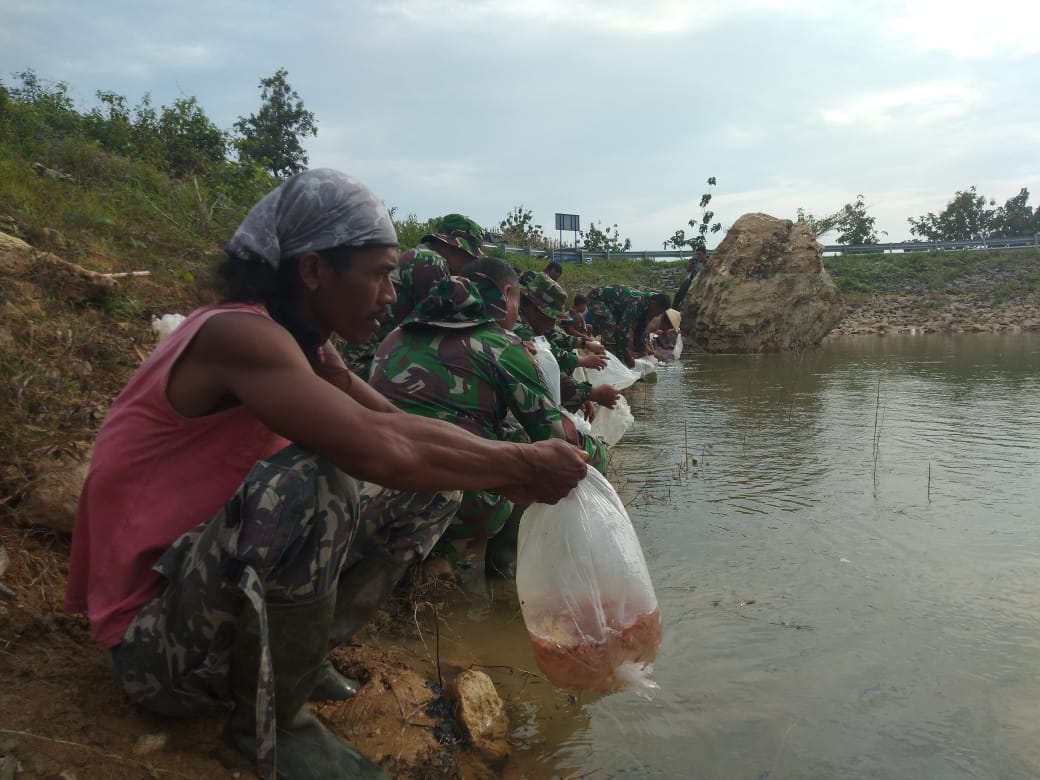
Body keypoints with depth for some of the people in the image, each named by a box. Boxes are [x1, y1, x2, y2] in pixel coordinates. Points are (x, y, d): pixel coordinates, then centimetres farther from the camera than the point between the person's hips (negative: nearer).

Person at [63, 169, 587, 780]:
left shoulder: (305, 346, 3)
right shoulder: (238, 335, -26)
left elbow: (399, 428, 3)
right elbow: (380, 450, -38)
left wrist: (514, 473, -10)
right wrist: (524, 465, -26)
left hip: (224, 582, 9)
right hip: (153, 632, -8)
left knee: (433, 484, 4)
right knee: (310, 477, -37)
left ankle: (302, 650, 6)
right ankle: (268, 727, -14)